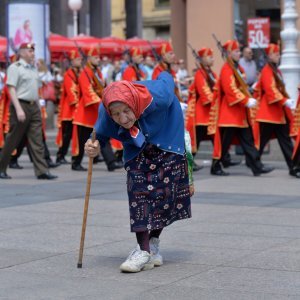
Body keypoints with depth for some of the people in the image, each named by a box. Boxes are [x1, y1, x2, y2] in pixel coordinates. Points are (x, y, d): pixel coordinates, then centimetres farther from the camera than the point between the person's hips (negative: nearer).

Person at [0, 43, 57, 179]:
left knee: (37, 140, 1)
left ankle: (42, 171, -2)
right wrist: (18, 109, -21)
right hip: (21, 106, -7)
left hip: (34, 106, 7)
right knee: (12, 140, 1)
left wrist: (38, 105, 15)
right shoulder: (15, 67, -7)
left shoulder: (33, 68, 16)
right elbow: (11, 89, -13)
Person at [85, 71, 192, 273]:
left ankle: (153, 245, 13)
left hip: (167, 145, -1)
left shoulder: (157, 97, -39)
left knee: (164, 192, -3)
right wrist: (95, 148, -35)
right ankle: (144, 250, -9)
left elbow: (166, 78, -17)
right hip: (137, 151, 2)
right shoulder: (106, 113, -32)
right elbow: (101, 135, -13)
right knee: (139, 192, -12)